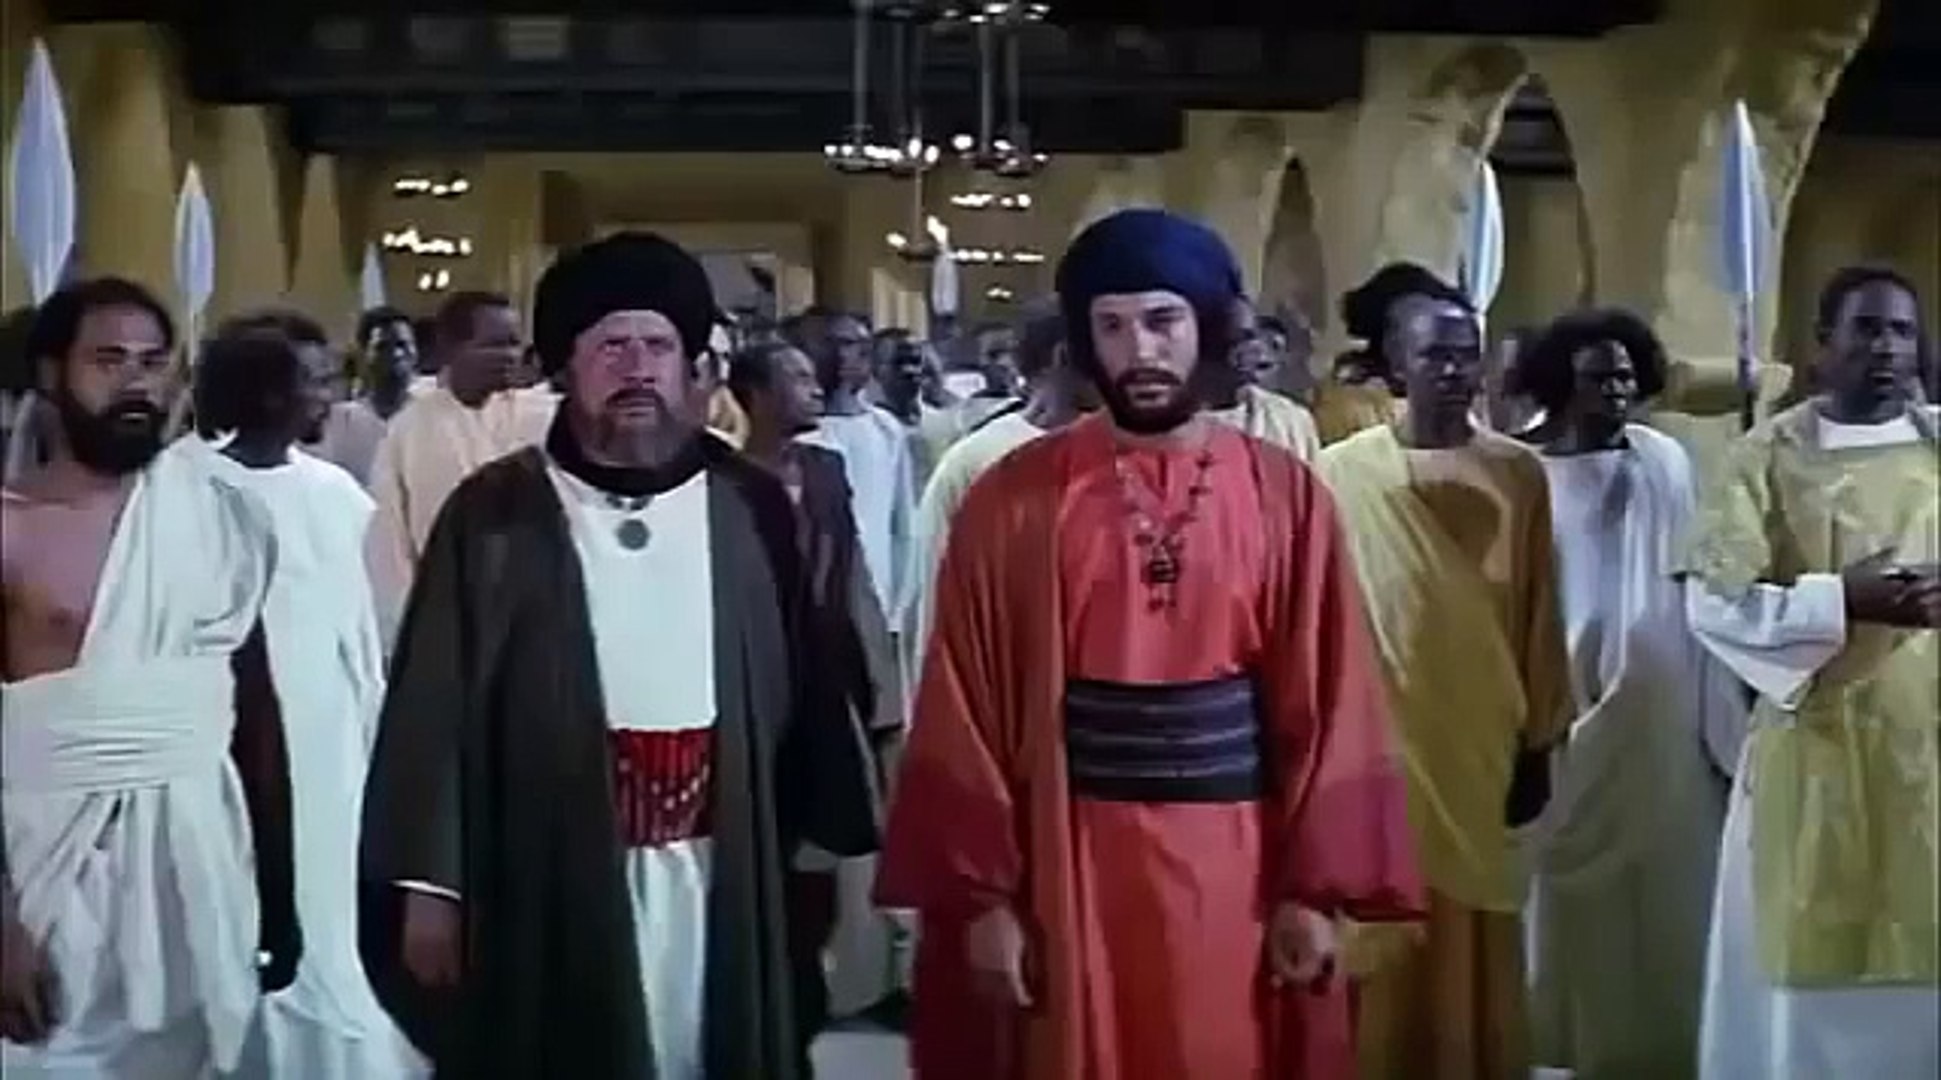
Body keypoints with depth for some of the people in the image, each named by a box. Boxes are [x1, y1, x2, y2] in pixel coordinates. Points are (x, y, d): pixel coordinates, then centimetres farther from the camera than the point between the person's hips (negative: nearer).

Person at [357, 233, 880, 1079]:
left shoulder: (751, 512, 5)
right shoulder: (494, 515, 0)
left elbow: (808, 689, 9)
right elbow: (435, 706, -1)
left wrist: (823, 846, 9)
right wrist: (428, 883, -5)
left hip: (721, 889, 2)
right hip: (545, 891, -2)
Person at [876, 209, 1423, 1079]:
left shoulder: (1285, 497, 1)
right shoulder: (1015, 499, -2)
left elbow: (1328, 699, 1)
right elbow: (969, 707, -2)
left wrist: (1316, 887, -4)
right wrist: (983, 893, -6)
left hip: (1236, 867, 1)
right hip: (1067, 865, -1)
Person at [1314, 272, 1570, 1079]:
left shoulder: (1517, 475, 2)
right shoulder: (1342, 473, -5)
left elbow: (1538, 617, 5)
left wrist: (1538, 744, 5)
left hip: (1479, 750, 2)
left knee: (1474, 959, 8)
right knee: (1383, 959, 4)